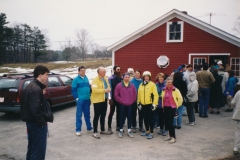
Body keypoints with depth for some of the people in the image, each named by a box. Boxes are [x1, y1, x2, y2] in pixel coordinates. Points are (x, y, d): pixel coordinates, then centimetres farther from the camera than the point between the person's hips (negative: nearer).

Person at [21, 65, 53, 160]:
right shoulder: (36, 89, -21)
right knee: (39, 149, -1)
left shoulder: (31, 86, 12)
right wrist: (42, 122, -18)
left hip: (31, 122, 10)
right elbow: (35, 109, -27)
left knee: (32, 147, 19)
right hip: (37, 123, -10)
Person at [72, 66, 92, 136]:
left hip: (87, 99, 6)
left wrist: (90, 96, 11)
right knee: (79, 115, 0)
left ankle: (89, 128, 25)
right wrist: (77, 98, -12)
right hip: (80, 100, -6)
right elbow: (73, 90, -7)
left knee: (87, 114, 14)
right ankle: (78, 130, 6)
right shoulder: (76, 79, -6)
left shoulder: (86, 78, 11)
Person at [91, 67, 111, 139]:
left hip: (104, 99, 8)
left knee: (103, 115, 16)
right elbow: (94, 90, -26)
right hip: (97, 100, -8)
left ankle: (102, 130, 29)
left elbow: (108, 86, 20)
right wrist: (104, 90, -23)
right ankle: (95, 132, 5)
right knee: (97, 116, -3)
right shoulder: (95, 80, -16)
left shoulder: (105, 78, 10)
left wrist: (108, 89, -4)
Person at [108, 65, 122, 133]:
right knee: (111, 112, 1)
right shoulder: (110, 78, -5)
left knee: (119, 112, 10)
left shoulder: (121, 78, 8)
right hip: (113, 98, -4)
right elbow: (110, 88, -10)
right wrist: (111, 98, -15)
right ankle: (109, 127, 9)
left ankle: (118, 126, 20)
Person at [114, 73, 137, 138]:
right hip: (122, 104, -2)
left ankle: (129, 131, 16)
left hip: (130, 105, 2)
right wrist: (121, 101, -5)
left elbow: (135, 94, 10)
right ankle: (121, 130, 15)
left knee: (129, 117, 6)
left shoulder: (132, 86, 4)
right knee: (122, 117, 4)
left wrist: (132, 101, 1)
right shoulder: (119, 85, -3)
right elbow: (116, 95, -3)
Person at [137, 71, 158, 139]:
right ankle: (147, 131, 27)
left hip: (150, 104, -6)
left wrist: (154, 104, -16)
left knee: (150, 118, -2)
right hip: (143, 104, 6)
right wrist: (139, 102, 13)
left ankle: (151, 133, 6)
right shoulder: (141, 85, 10)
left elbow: (155, 94, -12)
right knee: (145, 118, 14)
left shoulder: (152, 84, -7)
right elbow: (139, 94, 16)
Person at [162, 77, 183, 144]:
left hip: (172, 108, -6)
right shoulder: (164, 90, 5)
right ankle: (170, 135, 26)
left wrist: (177, 105, 0)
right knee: (166, 122, 10)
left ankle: (173, 137, 1)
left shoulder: (175, 90, -11)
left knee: (170, 122, -9)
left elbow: (180, 99, -7)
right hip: (165, 108, 6)